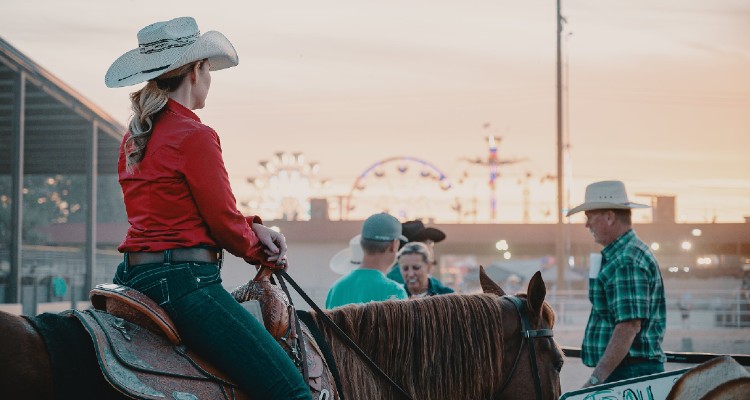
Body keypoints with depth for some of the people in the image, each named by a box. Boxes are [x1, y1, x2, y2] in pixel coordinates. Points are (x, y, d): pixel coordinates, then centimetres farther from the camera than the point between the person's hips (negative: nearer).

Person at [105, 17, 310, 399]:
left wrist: (253, 227, 11)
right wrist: (262, 252, 11)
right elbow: (224, 222, -10)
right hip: (184, 278, -10)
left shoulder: (135, 136, 14)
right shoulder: (195, 136, -13)